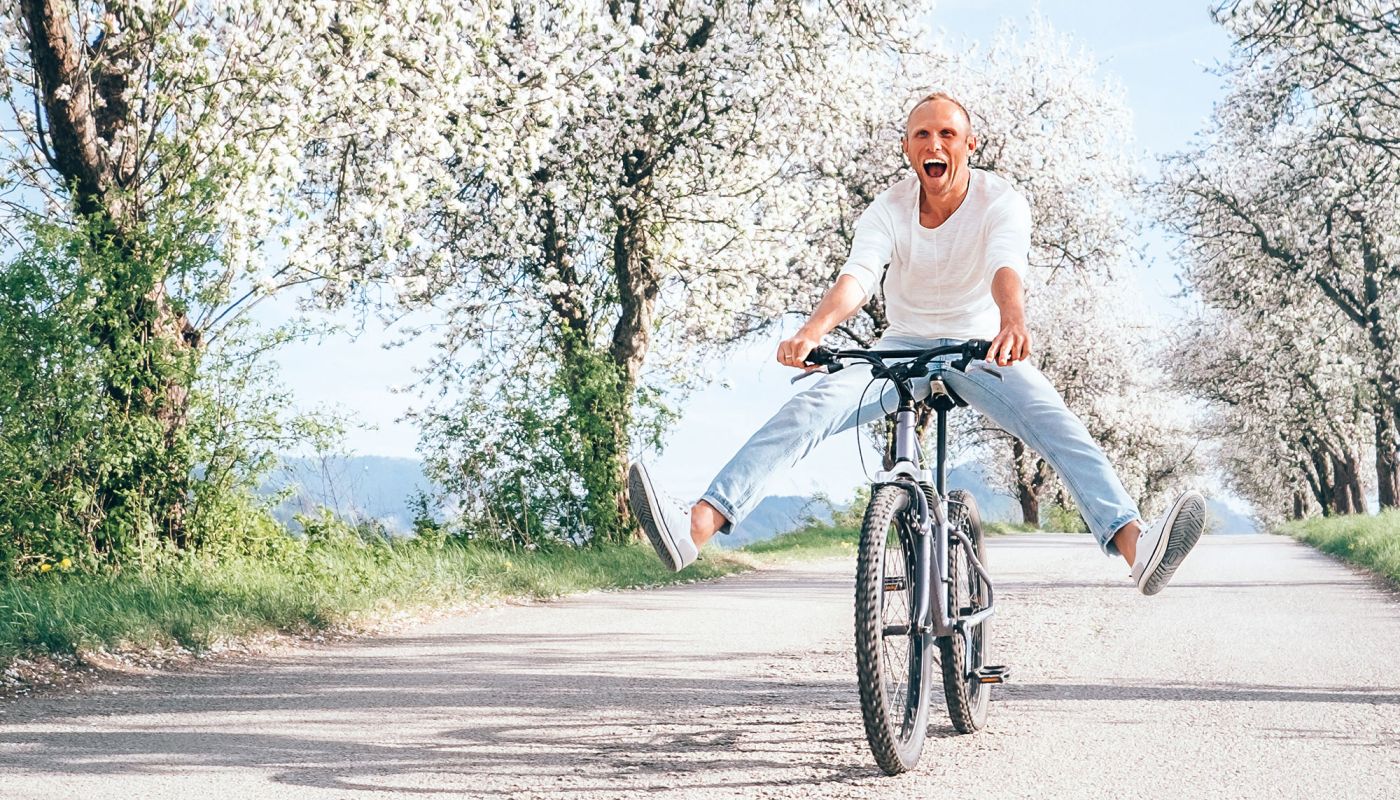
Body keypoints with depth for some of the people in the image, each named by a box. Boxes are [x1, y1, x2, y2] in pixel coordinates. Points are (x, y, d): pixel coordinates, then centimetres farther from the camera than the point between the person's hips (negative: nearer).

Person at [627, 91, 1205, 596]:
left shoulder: (1000, 202, -14)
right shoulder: (888, 209, -10)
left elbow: (1006, 269, -34)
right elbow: (856, 277, -26)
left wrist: (1012, 321, -58)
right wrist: (814, 330, -49)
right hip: (903, 347, 1)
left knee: (1054, 421, -29)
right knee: (809, 408, -24)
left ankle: (1136, 547, -45)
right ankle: (696, 527, -40)